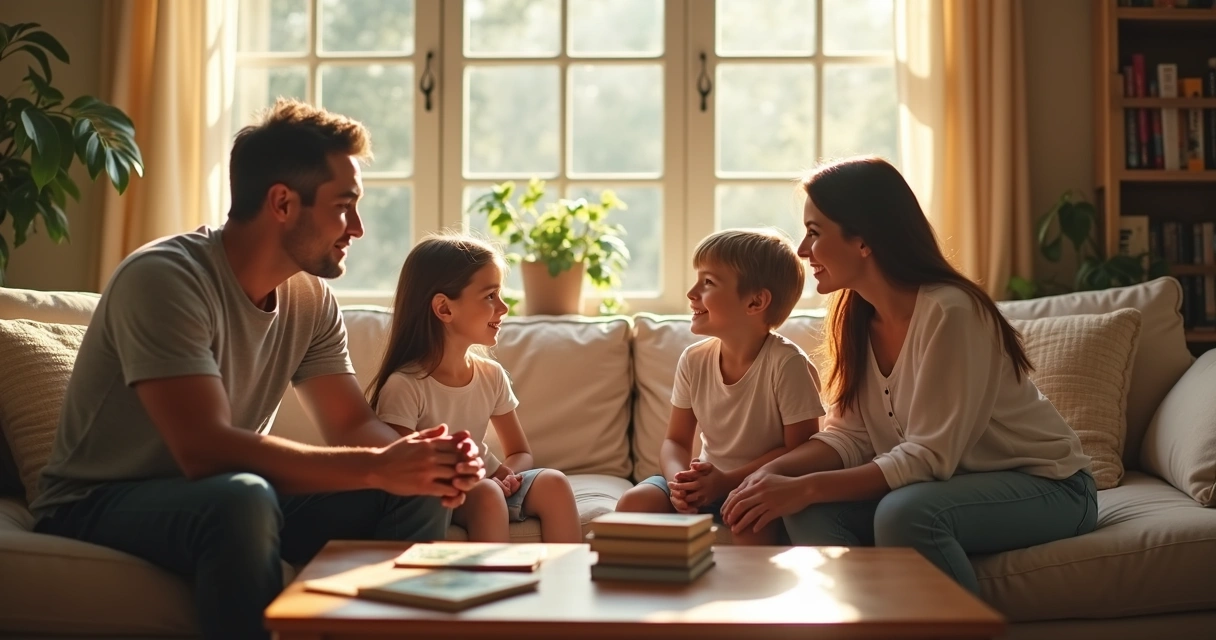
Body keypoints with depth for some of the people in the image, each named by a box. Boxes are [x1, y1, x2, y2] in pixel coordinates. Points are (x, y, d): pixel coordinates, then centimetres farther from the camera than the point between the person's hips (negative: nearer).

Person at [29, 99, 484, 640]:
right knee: (243, 499, -38)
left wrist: (428, 459, -22)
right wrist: (378, 467, -33)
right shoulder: (164, 277, -24)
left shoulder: (311, 299, -2)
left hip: (218, 496, 7)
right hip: (98, 506, -6)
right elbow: (205, 449, -33)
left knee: (417, 494, -11)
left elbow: (354, 425, 1)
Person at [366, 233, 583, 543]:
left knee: (553, 483, -18)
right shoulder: (405, 385, -17)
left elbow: (521, 453, 10)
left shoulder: (492, 375, 2)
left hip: (481, 484, 6)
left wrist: (506, 473, -14)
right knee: (486, 494, -33)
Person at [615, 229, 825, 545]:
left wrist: (728, 481, -23)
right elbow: (676, 441, 6)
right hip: (709, 481, 5)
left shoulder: (787, 363, -18)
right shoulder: (694, 361, -1)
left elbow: (800, 450, -15)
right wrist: (680, 480, -18)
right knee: (635, 502, -18)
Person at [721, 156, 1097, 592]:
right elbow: (850, 435, -2)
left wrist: (805, 487, -30)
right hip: (953, 484, 6)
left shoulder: (948, 312, -24)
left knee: (904, 513, -34)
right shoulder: (855, 317, 0)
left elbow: (929, 457, -26)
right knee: (811, 512, -16)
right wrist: (773, 472, -20)